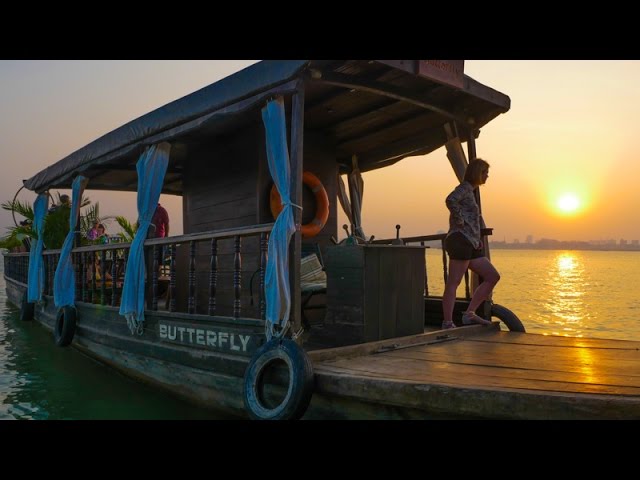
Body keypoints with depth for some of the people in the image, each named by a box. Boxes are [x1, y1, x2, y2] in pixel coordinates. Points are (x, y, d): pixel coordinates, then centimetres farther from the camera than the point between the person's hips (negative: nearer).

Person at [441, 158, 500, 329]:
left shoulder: (470, 191, 27)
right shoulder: (464, 187, -3)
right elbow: (450, 200, -27)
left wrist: (477, 239, 21)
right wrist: (459, 221, -16)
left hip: (471, 245, 10)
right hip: (460, 240, -10)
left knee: (493, 277, 7)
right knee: (453, 282, -10)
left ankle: (469, 314, 4)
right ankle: (447, 323, -9)